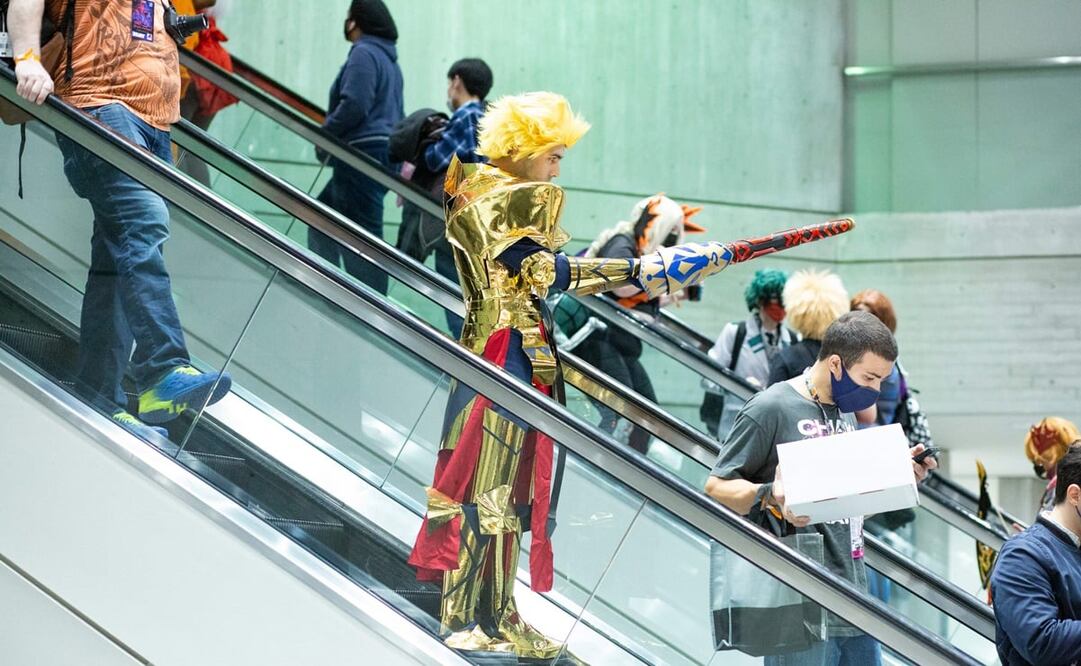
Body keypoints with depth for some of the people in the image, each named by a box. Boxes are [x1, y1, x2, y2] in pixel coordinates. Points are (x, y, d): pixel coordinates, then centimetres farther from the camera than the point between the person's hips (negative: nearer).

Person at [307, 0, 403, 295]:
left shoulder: (364, 53, -10)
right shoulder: (389, 58, 20)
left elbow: (354, 105, -20)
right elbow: (396, 114, 24)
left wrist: (324, 135, -9)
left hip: (362, 154, -11)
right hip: (383, 152, 11)